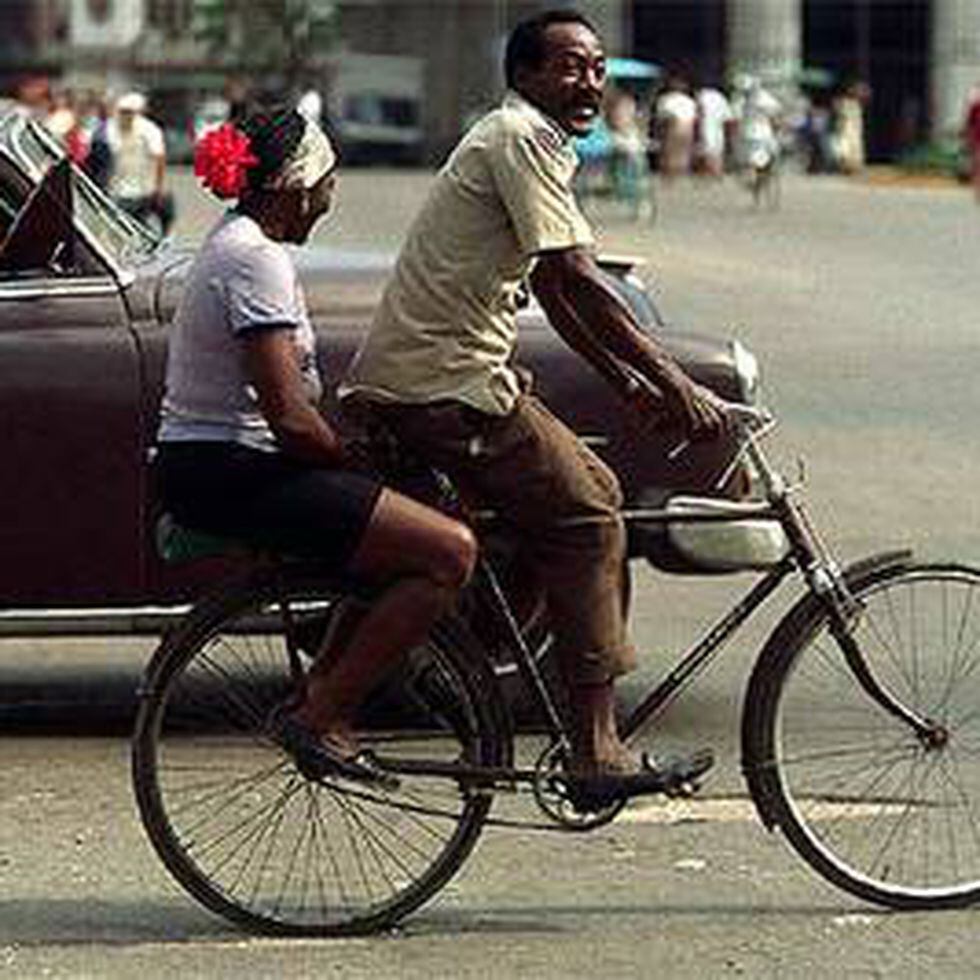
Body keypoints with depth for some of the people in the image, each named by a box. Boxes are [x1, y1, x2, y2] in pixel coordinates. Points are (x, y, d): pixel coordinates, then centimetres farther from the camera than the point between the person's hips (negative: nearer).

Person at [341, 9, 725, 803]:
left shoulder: (536, 142, 20)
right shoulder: (521, 139, -13)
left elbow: (552, 290, 25)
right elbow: (576, 281, -21)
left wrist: (628, 382, 19)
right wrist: (673, 382, -20)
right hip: (447, 386, -10)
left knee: (593, 492, 14)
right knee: (587, 516, -9)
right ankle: (597, 752, -9)